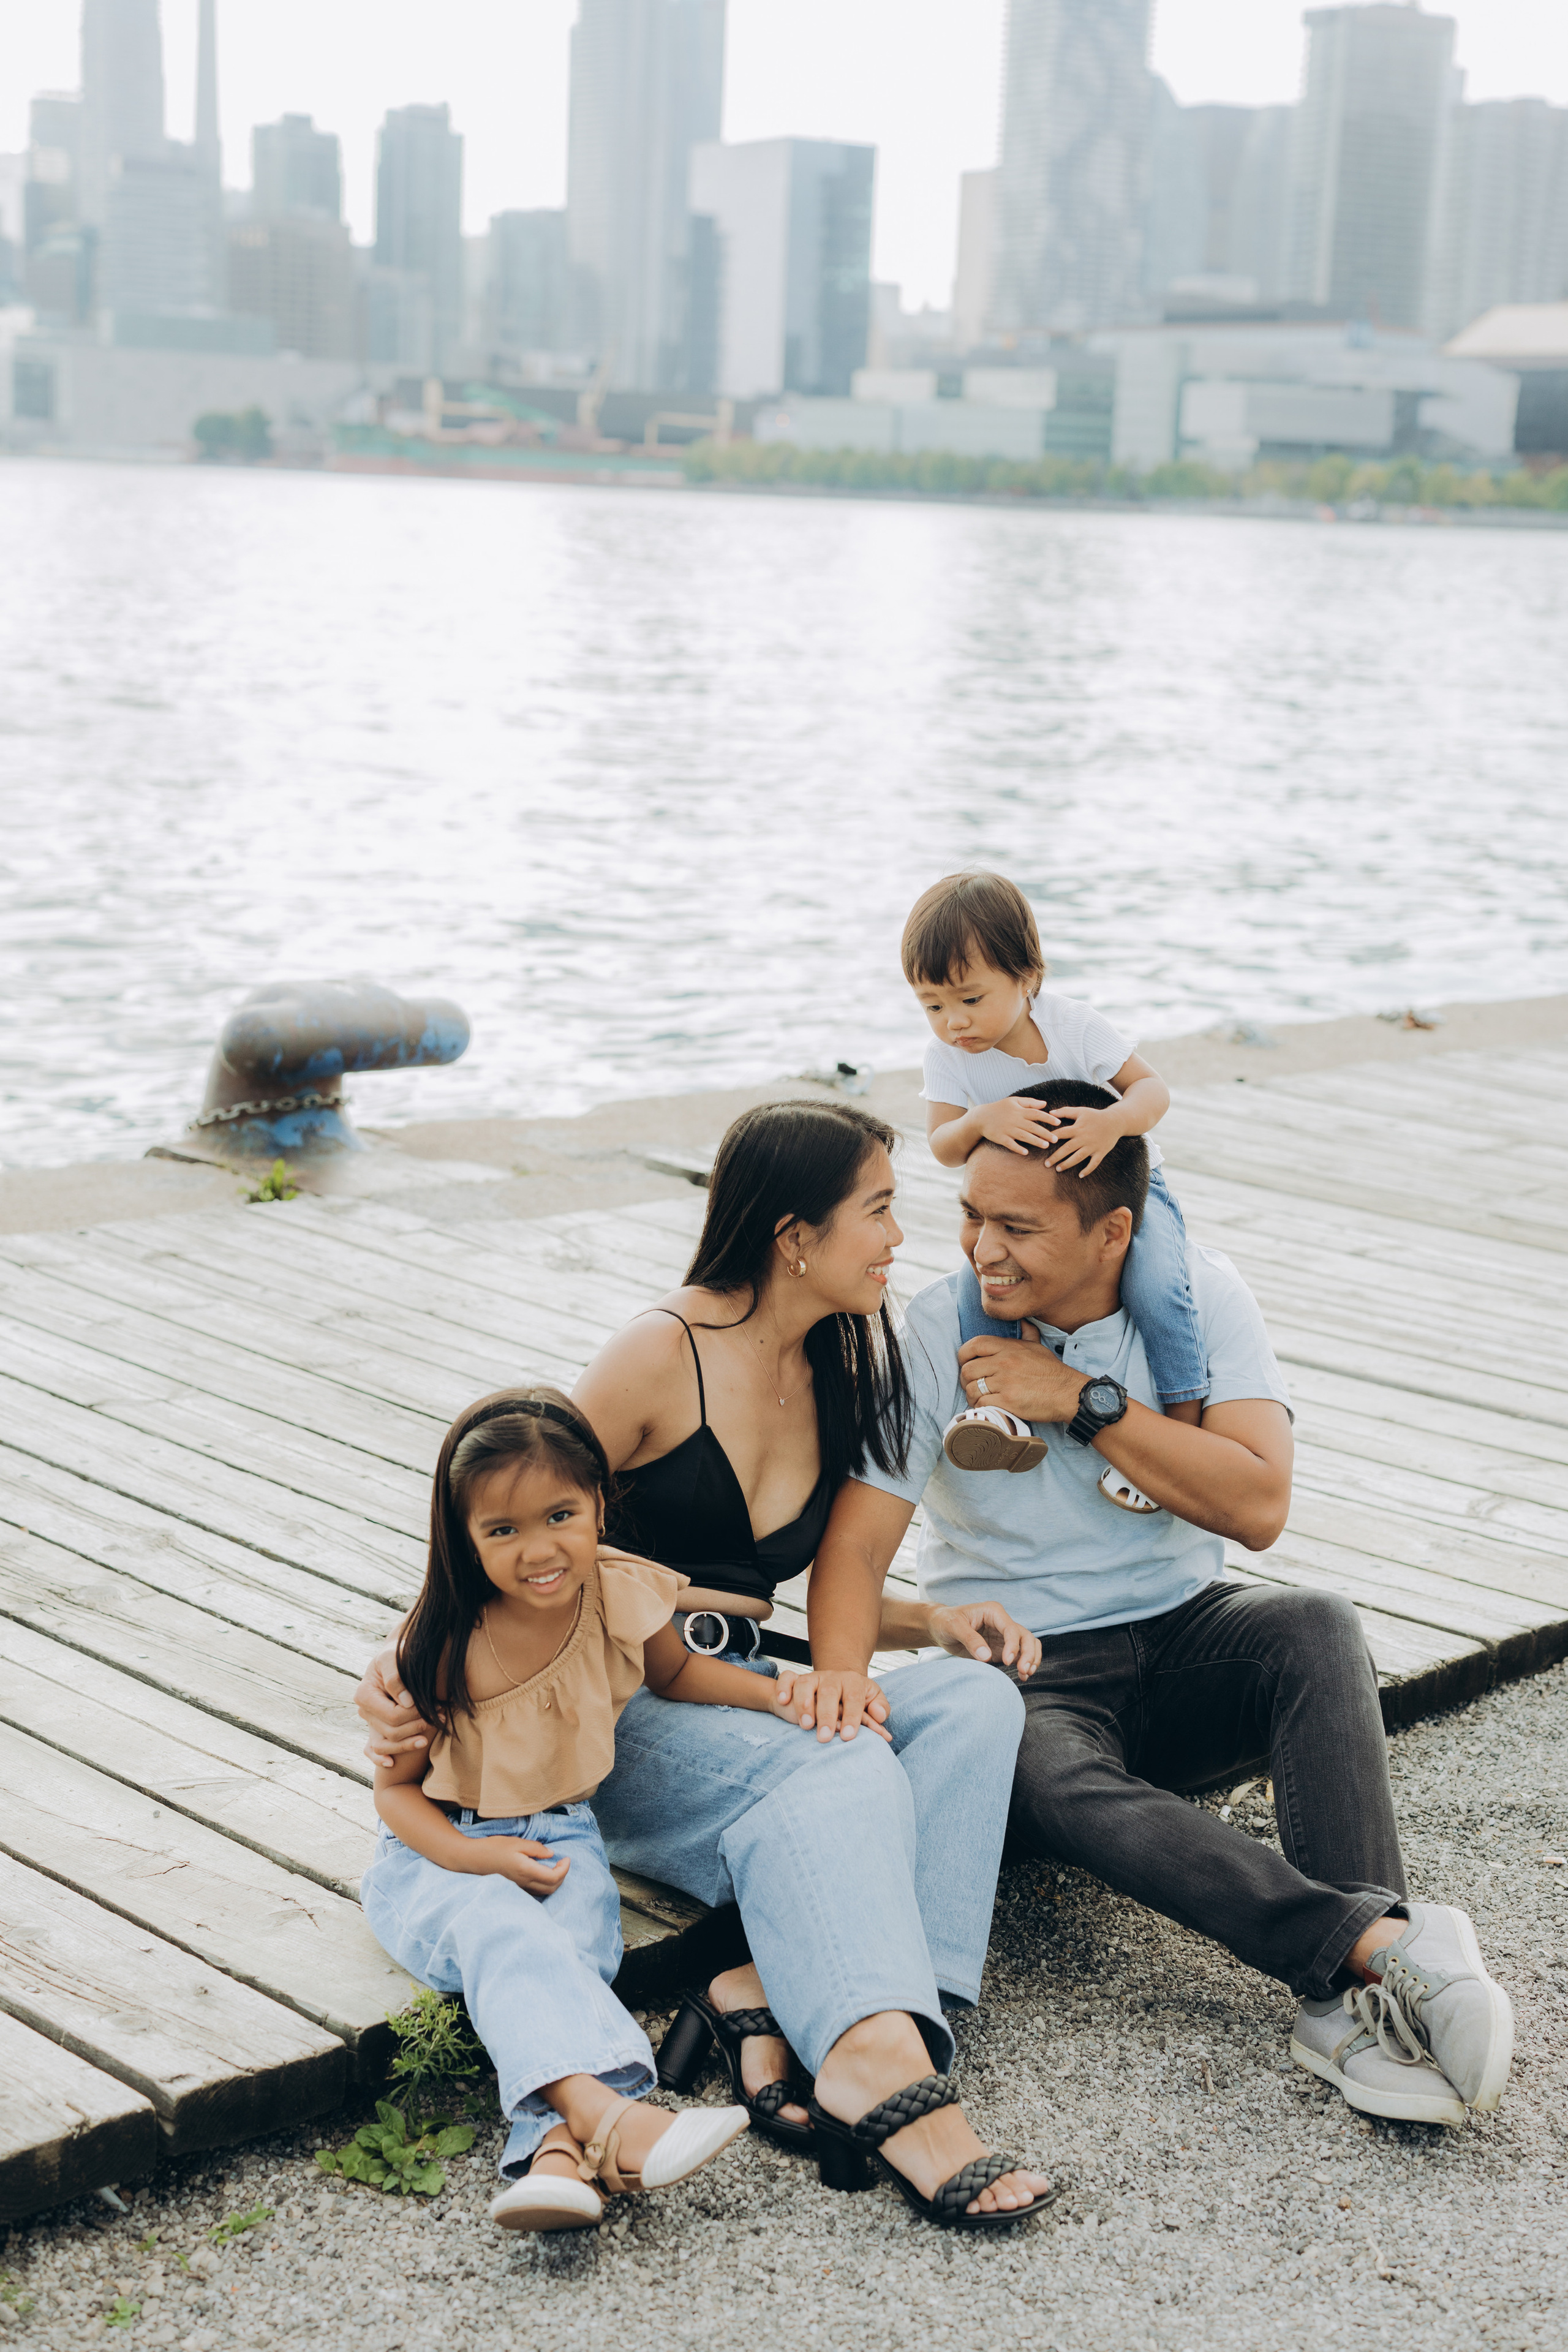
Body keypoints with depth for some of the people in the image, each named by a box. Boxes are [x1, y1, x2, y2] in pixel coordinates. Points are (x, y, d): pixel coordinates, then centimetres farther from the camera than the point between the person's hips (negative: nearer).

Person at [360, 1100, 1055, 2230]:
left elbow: (830, 1582, 14)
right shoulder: (663, 1354, -7)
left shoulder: (838, 1375, 15)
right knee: (836, 1771, -35)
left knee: (974, 1698, -22)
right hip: (617, 1707, -6)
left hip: (747, 1699, 7)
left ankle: (771, 1993, -35)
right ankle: (878, 2066, -56)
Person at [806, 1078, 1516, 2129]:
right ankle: (1387, 1942, -46)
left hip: (1182, 1638, 2)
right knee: (1058, 1787, -37)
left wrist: (1082, 1400, -19)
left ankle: (1352, 1999, -39)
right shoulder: (938, 1332, -9)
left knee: (1317, 1630, -31)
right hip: (1023, 1670, -2)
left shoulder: (1198, 1295, -5)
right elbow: (855, 1548, -14)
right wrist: (842, 1689, -33)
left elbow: (1257, 1507, -15)